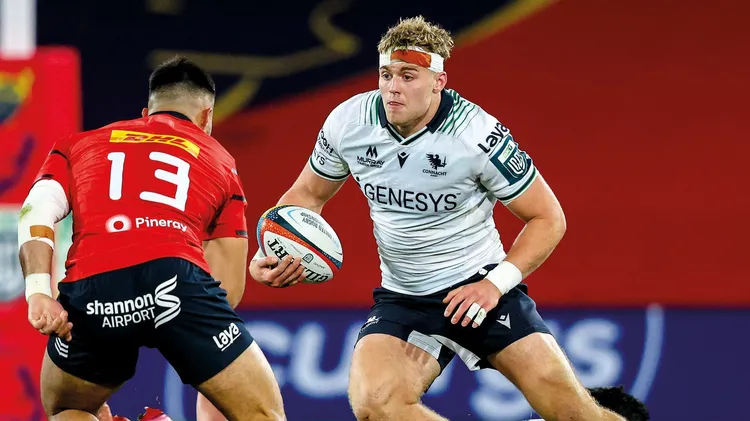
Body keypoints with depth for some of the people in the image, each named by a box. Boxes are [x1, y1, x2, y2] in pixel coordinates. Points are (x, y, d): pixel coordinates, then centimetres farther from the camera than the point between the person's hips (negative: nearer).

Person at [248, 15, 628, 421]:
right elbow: (308, 194, 11)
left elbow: (547, 218, -8)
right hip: (402, 298, 3)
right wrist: (270, 254, -7)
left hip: (480, 286, -3)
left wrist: (497, 282, -20)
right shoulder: (348, 122, -7)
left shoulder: (479, 135, -17)